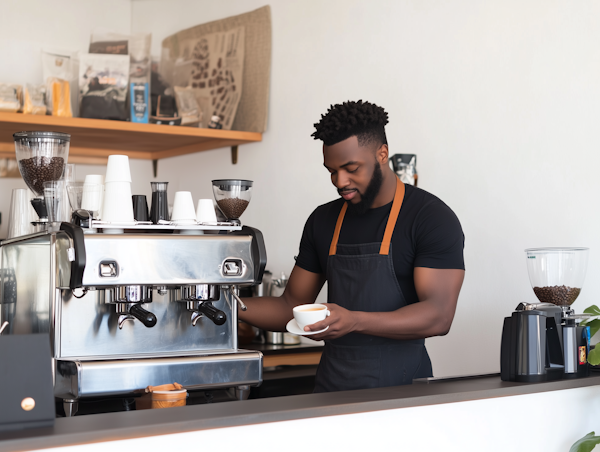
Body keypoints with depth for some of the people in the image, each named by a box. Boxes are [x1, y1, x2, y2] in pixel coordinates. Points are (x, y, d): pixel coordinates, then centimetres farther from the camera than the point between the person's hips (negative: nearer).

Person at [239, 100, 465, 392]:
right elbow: (292, 306, 17)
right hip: (330, 387, 5)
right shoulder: (324, 220, 13)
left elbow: (439, 315, -14)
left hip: (399, 390, -5)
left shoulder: (432, 218, -4)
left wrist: (354, 321, -25)